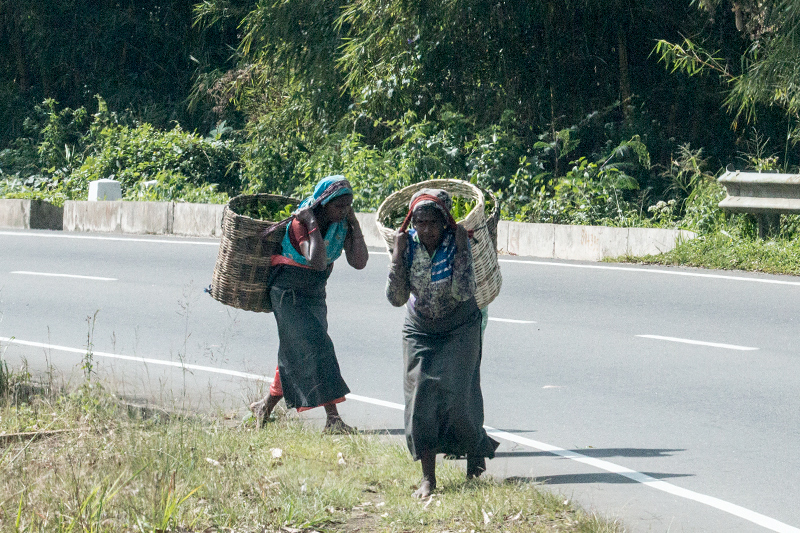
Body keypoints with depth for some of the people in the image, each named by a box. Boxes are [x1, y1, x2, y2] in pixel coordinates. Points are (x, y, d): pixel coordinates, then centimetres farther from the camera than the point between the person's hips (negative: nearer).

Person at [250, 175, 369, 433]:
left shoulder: (342, 224, -5)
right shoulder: (301, 222, -24)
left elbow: (359, 262, -12)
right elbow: (317, 262, -39)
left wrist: (355, 225, -16)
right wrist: (312, 224, -35)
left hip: (314, 294, 7)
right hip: (289, 293, -7)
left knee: (296, 355, 12)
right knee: (315, 347, -15)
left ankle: (267, 405, 30)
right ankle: (332, 417, -18)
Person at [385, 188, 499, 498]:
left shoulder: (457, 243, -18)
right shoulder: (408, 246, -12)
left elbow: (462, 293, -31)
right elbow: (396, 298, -19)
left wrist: (461, 249, -31)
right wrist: (398, 254, -24)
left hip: (460, 331, -2)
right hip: (420, 332, 2)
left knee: (457, 397, -10)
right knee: (421, 399, -7)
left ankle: (476, 449, 21)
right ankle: (428, 478, -3)